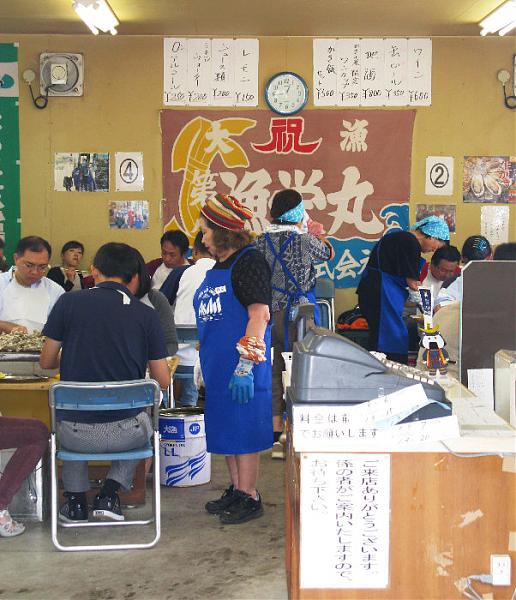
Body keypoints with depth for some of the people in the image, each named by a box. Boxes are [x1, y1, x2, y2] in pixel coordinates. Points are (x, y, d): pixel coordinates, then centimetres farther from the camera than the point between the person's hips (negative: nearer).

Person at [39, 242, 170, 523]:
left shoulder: (68, 302, -4)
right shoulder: (146, 315, -3)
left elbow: (46, 362, 6)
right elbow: (163, 381, 2)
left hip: (76, 435, 1)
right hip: (125, 433, -1)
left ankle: (76, 500, 30)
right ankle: (110, 492, 18)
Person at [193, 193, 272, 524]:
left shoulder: (249, 260, -12)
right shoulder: (219, 265, 16)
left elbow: (259, 314, -20)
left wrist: (245, 365, -25)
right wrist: (205, 361, 23)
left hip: (242, 366, -9)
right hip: (218, 365, 9)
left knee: (244, 430, -1)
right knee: (226, 428, 15)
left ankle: (250, 497, 9)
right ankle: (236, 489, 26)